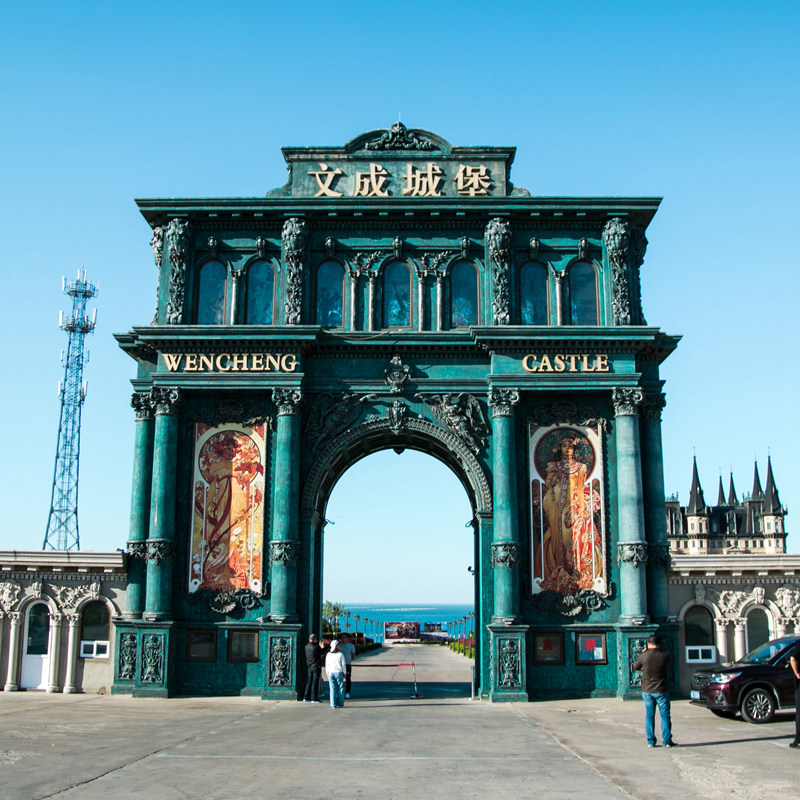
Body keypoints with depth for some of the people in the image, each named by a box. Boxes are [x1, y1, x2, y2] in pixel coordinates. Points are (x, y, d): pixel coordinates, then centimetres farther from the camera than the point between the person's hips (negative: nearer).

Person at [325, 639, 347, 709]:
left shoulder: (328, 655, 1)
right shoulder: (340, 654, -8)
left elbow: (327, 665, 5)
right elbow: (343, 665, -5)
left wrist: (328, 674, 14)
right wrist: (344, 673, 6)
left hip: (331, 673, 3)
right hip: (339, 672, -3)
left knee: (332, 689, 6)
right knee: (340, 689, 6)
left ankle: (333, 704, 4)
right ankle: (340, 704, 6)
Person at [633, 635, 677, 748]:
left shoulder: (643, 656, -10)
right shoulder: (664, 655, -9)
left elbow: (635, 667, 8)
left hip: (647, 691, 1)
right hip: (661, 691, -1)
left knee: (649, 716, 9)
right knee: (665, 715, 7)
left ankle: (651, 741, 10)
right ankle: (667, 741, 6)